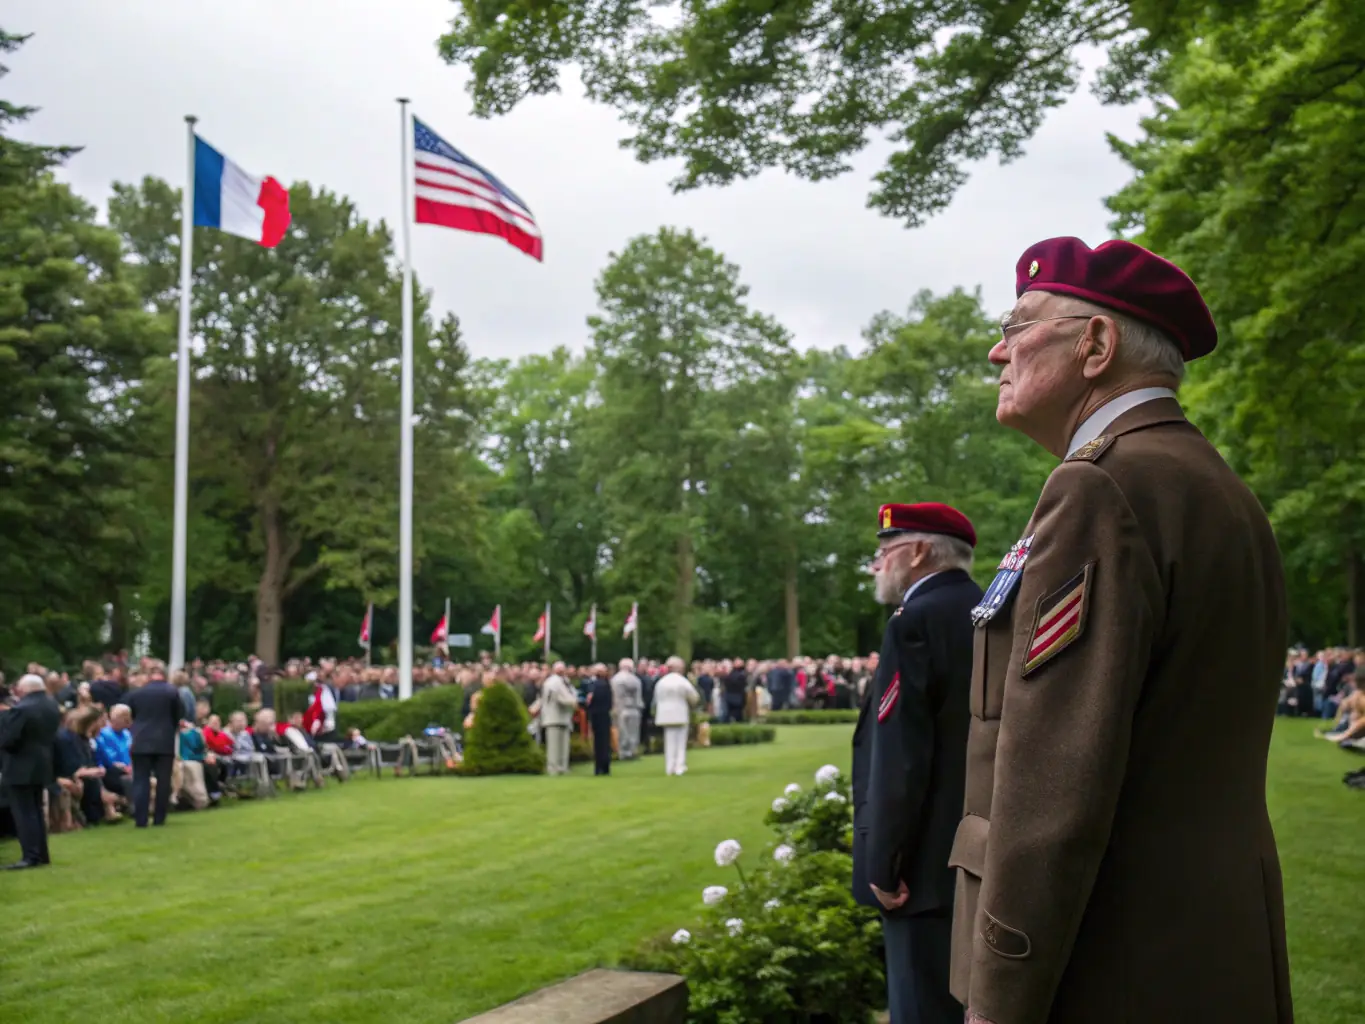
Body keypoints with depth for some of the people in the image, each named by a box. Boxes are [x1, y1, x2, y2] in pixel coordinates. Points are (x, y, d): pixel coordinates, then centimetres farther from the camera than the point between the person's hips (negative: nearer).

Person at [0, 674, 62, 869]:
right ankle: (41, 854, 18)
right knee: (36, 811, 15)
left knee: (24, 813, -4)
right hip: (42, 765, 9)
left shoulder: (21, 709, -21)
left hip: (20, 768, -9)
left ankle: (31, 856, -6)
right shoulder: (53, 706, 7)